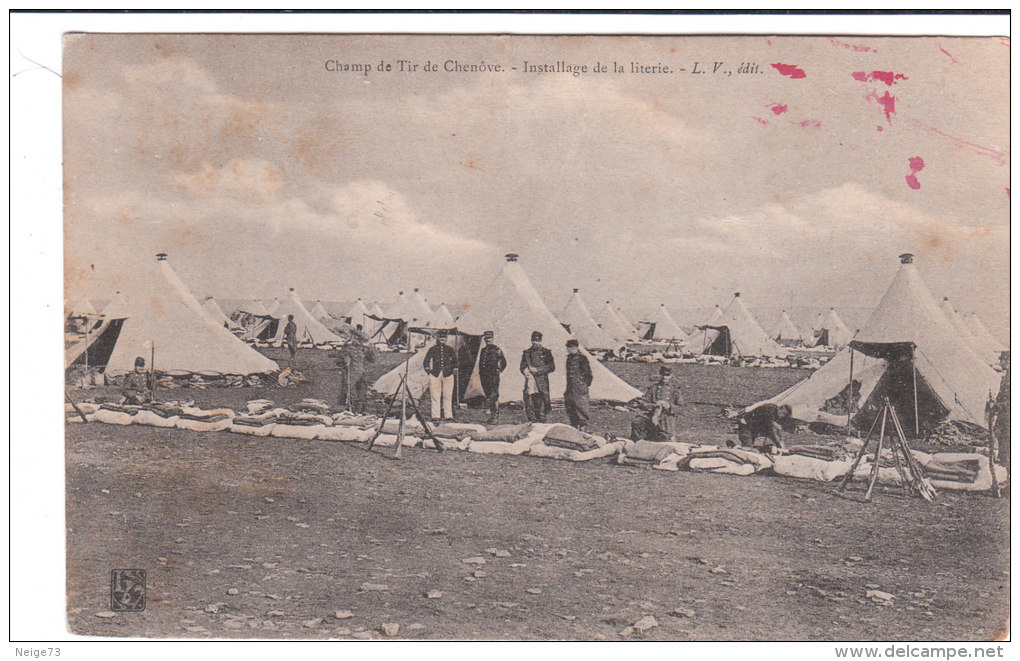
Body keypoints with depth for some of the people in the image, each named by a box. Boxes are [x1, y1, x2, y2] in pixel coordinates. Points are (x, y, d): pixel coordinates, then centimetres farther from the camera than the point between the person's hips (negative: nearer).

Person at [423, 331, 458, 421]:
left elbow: (455, 360, 17)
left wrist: (454, 370, 7)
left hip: (448, 374, 1)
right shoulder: (432, 349, 6)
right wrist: (428, 371, 3)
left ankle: (448, 415, 4)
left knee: (448, 396, 1)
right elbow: (426, 361, 10)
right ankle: (436, 415, 1)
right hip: (435, 374, -1)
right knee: (435, 396, -2)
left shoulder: (450, 349, 10)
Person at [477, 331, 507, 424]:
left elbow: (503, 363, 2)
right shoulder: (483, 350, 18)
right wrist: (480, 372, 15)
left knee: (494, 396, -11)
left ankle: (495, 416, -10)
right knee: (488, 394, 9)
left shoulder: (497, 350, 1)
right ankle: (492, 415, 18)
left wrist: (498, 371, -5)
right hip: (484, 377, 6)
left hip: (493, 376, -6)